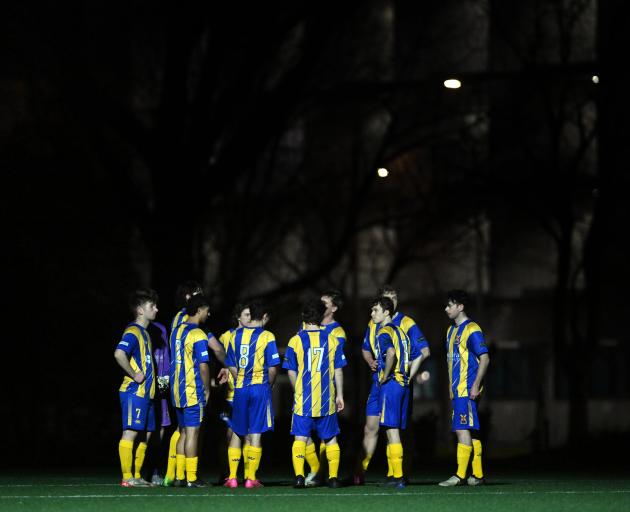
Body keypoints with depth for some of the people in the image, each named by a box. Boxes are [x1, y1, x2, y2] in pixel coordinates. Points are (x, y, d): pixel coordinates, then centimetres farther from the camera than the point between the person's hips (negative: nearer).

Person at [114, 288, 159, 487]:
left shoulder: (144, 333, 19)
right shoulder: (133, 332, -12)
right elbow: (119, 354, -28)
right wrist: (134, 375, -21)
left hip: (145, 392, 10)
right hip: (134, 391, -10)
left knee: (145, 434, 10)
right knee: (131, 432, -8)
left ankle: (137, 476, 15)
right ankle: (127, 477, -8)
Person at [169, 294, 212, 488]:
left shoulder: (176, 331, 12)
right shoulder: (198, 335, -14)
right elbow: (203, 366, -16)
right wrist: (207, 389, -3)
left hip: (177, 391, 8)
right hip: (193, 391, -8)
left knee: (183, 433, 13)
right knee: (192, 433, -4)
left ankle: (179, 476, 12)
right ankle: (191, 478, -3)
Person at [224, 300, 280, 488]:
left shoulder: (236, 335, 4)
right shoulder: (267, 337, -8)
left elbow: (231, 367, 8)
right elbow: (272, 368, -9)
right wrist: (269, 384, 9)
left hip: (240, 389, 3)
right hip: (260, 388, -3)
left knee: (236, 433, 12)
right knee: (255, 433, 0)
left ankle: (232, 477, 11)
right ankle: (251, 478, -2)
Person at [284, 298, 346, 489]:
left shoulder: (295, 341, -3)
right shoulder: (332, 340, 1)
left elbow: (291, 372, 0)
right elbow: (338, 371, 4)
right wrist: (339, 395, 11)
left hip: (303, 400, -1)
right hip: (327, 400, 1)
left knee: (300, 438, 1)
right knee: (330, 439, 11)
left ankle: (299, 475, -12)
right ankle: (333, 477, 8)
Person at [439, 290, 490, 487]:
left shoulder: (471, 330, -10)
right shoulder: (452, 330, 18)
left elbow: (484, 359, -14)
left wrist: (476, 385, -19)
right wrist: (451, 388, 20)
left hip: (467, 390, -9)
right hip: (456, 390, 9)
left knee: (463, 430, -12)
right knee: (470, 432, 10)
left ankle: (460, 475, -15)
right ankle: (477, 475, 12)